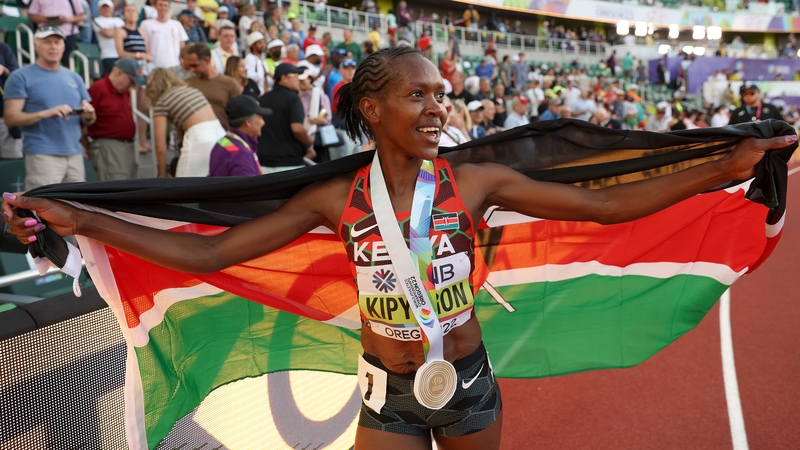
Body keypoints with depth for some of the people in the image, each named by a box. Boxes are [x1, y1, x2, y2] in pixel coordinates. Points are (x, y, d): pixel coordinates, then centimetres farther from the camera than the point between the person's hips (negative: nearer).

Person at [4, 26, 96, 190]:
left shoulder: (74, 77, 18)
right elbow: (10, 118, -6)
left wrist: (88, 115, -4)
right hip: (42, 156, -5)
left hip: (75, 154, 5)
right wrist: (44, 113, -20)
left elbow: (89, 120, 20)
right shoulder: (21, 77, 2)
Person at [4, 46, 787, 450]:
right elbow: (207, 252, -12)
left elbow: (604, 205, -12)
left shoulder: (475, 182, -13)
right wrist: (76, 220, -16)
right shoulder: (336, 199, -13)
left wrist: (724, 168, -16)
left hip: (468, 380, 1)